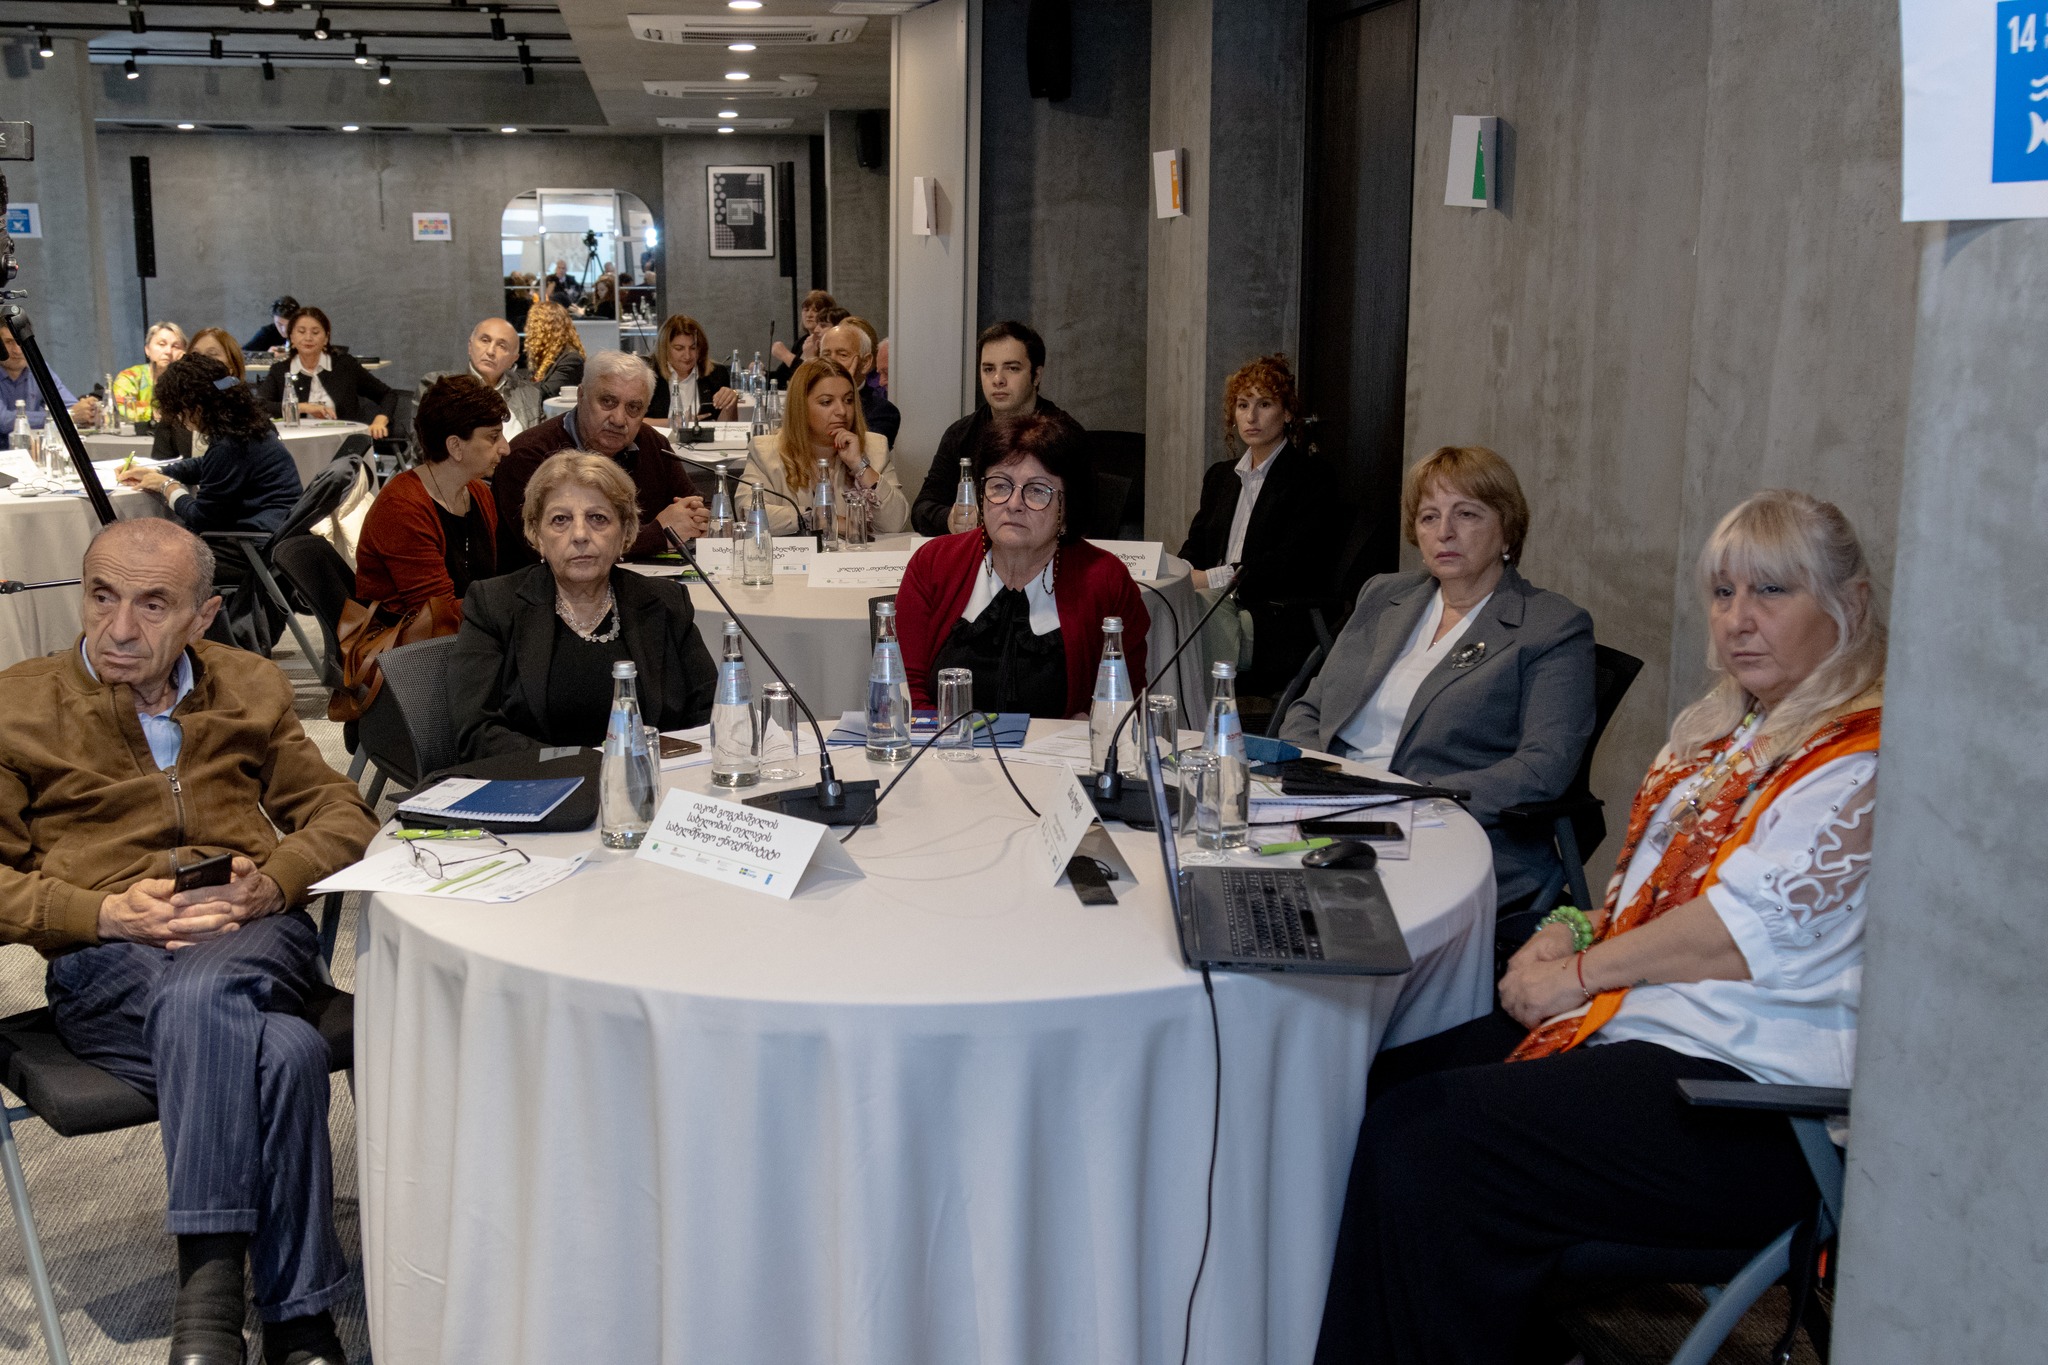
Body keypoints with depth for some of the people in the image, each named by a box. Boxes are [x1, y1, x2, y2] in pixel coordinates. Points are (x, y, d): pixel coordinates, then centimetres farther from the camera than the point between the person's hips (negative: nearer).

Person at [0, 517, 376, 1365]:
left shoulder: (250, 689, 18)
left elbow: (340, 813, 18)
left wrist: (272, 882, -4)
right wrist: (107, 913, -13)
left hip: (256, 940, 2)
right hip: (103, 963, -2)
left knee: (201, 994, -37)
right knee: (283, 1052, -36)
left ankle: (211, 1287, -28)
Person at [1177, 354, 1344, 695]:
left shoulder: (1312, 473, 4)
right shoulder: (1220, 475, 25)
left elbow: (1292, 563, -8)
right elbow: (1194, 548, 18)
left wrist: (1218, 577, -17)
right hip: (1218, 608, 6)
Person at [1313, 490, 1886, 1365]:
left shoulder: (1863, 760, -12)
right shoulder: (1721, 728, 17)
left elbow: (1747, 932, -19)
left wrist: (1579, 974, -9)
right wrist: (1580, 935, 3)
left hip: (1741, 1095, -9)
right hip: (1627, 1020, 10)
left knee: (1422, 1146, -23)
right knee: (1378, 1091, -6)